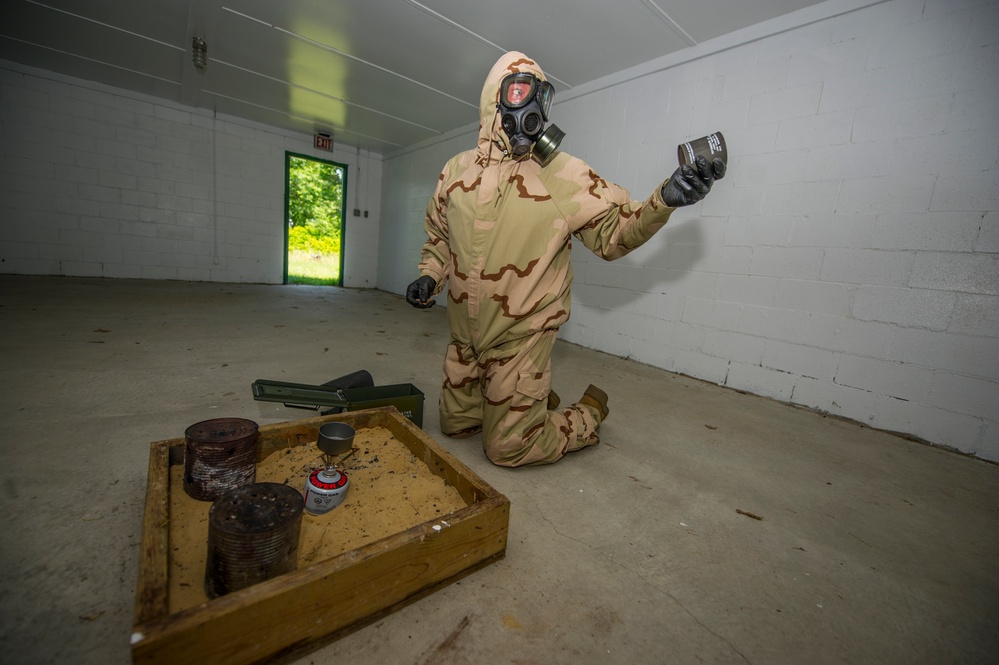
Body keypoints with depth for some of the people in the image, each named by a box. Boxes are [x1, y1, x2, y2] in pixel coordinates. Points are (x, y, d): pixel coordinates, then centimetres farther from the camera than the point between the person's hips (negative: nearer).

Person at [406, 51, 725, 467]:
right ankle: (534, 402, 40)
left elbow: (613, 233, -10)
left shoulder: (564, 174, -9)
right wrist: (429, 277, 2)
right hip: (464, 336, 6)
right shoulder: (456, 170, 4)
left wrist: (664, 200, -25)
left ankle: (590, 414, 28)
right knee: (455, 425, 23)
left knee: (507, 449, 4)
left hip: (520, 337, -5)